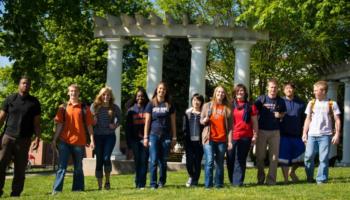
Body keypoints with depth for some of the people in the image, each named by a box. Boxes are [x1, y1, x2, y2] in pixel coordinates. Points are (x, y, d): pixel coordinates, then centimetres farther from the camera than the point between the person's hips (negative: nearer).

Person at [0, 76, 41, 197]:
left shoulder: (34, 102, 7)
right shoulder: (10, 99, 7)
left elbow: (36, 123, 6)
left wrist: (37, 138, -5)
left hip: (24, 141, 1)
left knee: (20, 169, 2)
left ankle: (16, 193, 8)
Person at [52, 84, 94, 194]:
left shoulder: (84, 108, 5)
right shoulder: (63, 108, 6)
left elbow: (89, 125, 3)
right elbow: (59, 124, 6)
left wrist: (91, 140, -4)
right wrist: (54, 140, 0)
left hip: (79, 142, 0)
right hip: (64, 141, 0)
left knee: (78, 168, 10)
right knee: (62, 167, -4)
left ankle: (78, 189, 19)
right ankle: (56, 190, -6)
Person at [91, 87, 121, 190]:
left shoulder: (114, 107, 4)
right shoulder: (94, 106, 3)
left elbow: (119, 119, 17)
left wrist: (115, 125, -1)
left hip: (110, 136, -1)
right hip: (98, 136, 1)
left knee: (106, 158, -16)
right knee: (99, 160, 2)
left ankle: (107, 181, 3)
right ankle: (99, 185, 8)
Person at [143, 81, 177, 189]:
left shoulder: (169, 105, 8)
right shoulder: (151, 104, 6)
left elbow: (173, 122, 9)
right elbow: (147, 122, 5)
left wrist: (174, 137, 5)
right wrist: (145, 137, -1)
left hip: (166, 136, 1)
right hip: (154, 135, -1)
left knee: (163, 161, 4)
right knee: (153, 160, -5)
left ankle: (161, 182, 13)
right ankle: (153, 184, -2)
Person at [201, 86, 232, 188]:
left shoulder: (227, 108, 10)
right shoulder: (207, 105, 9)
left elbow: (230, 125, 7)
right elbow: (201, 121, 11)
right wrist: (206, 119, -13)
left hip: (222, 139, 1)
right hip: (209, 138, -1)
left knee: (220, 163, 5)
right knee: (209, 161, -11)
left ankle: (219, 184, 13)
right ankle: (208, 184, -6)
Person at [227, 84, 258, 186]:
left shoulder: (250, 106, 8)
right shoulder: (231, 106, 10)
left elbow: (255, 122, 8)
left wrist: (255, 136, 0)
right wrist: (228, 138, 5)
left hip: (245, 137, -1)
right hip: (232, 137, 1)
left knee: (240, 160, 0)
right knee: (230, 160, 2)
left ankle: (238, 182, 1)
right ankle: (232, 181, 15)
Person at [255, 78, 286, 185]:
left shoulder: (280, 101, 5)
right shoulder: (261, 99, -2)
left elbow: (284, 113, 18)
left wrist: (280, 115, -5)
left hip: (275, 132, 2)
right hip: (262, 131, -1)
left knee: (274, 157, 2)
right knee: (260, 156, 4)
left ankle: (271, 180, 9)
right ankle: (260, 178, 19)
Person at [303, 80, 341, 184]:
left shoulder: (332, 104, 4)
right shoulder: (311, 103, 12)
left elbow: (337, 120, 4)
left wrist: (337, 134, -3)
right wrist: (304, 133, 9)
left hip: (325, 135, -3)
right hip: (312, 135, 3)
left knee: (323, 158, -3)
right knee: (308, 156, 0)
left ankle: (321, 179, 5)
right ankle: (309, 178, 15)